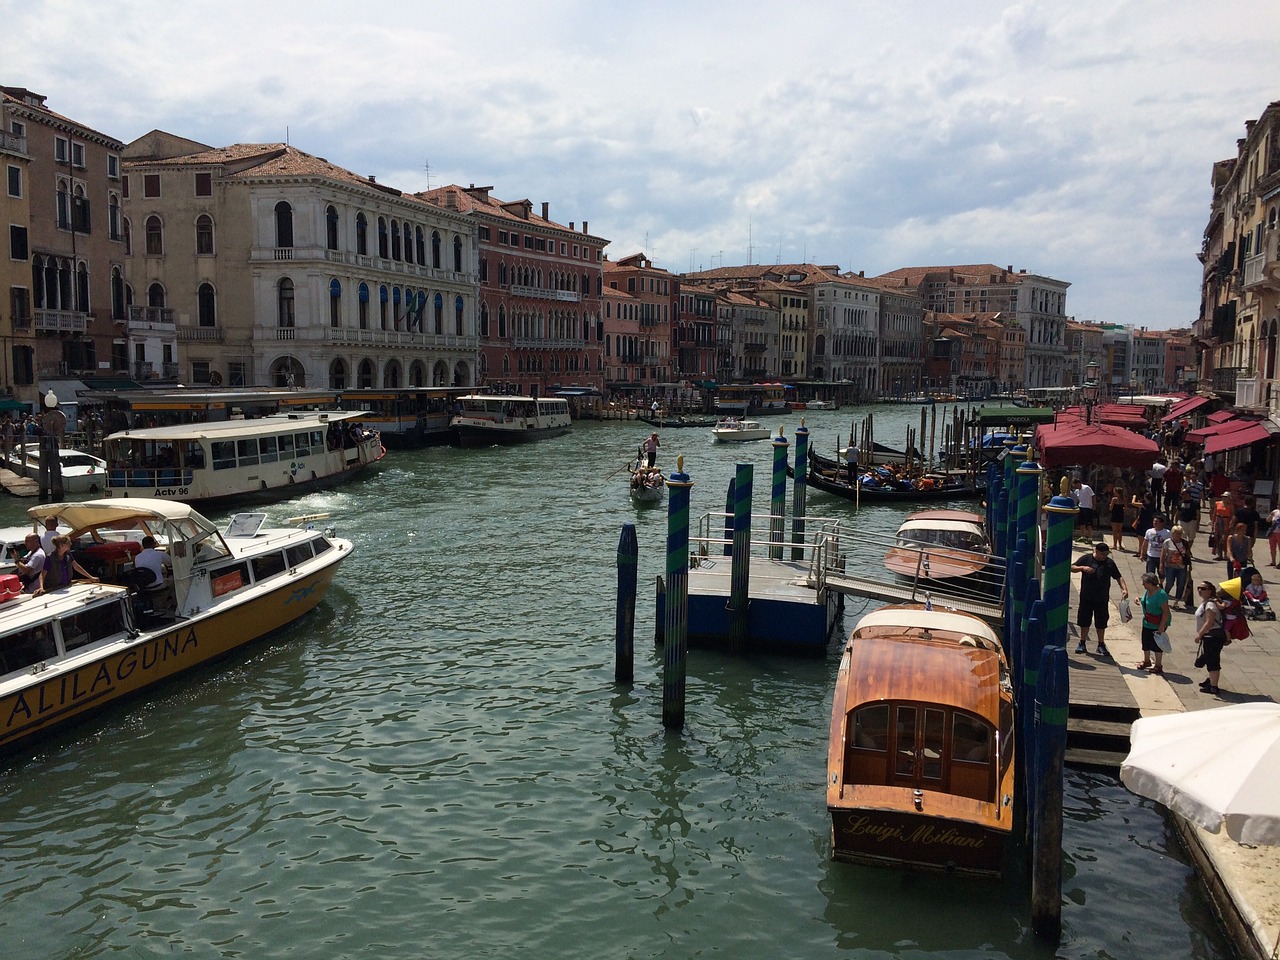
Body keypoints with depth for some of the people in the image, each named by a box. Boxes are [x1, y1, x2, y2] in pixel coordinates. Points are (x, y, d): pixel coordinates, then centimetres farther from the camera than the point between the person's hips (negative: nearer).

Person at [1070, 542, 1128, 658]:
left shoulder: (1109, 563, 0)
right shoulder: (1086, 559, -3)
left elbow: (1119, 577, 4)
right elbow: (1072, 568, -1)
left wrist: (1124, 589, -11)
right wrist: (1083, 568, -20)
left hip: (1102, 599, 1)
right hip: (1086, 597, -1)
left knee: (1101, 623, 7)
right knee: (1084, 621, 7)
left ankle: (1101, 645, 20)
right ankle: (1082, 643, 20)